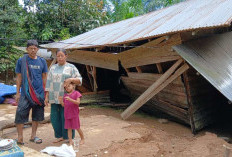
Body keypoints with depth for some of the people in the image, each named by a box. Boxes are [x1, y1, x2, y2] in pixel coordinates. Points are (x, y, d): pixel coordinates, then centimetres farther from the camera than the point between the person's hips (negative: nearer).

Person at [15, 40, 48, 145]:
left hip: (39, 93, 2)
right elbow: (19, 77, 3)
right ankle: (20, 137, 11)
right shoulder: (21, 61, 1)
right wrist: (18, 93, 0)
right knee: (20, 114, -6)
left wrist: (45, 92, 7)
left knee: (37, 116, 11)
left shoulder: (42, 61, 5)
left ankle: (33, 136, 26)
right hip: (25, 93, -2)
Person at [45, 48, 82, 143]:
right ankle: (60, 136, 22)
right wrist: (46, 97, 9)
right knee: (54, 118, 6)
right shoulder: (53, 68, 14)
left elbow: (79, 80, -1)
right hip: (54, 98, 4)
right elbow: (48, 83, 13)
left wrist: (71, 79, -21)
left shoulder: (71, 67, 3)